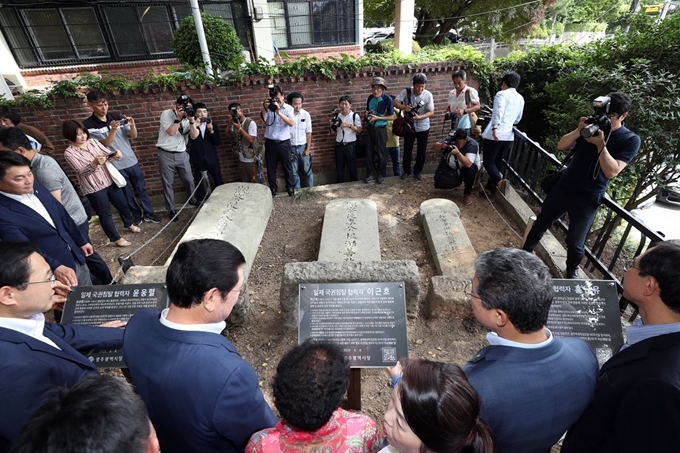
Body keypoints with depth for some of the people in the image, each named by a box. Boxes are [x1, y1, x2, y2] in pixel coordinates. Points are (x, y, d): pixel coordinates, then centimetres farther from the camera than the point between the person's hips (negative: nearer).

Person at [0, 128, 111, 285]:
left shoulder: (43, 170, -25)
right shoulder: (43, 160, 4)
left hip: (71, 222, -9)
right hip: (75, 218, 9)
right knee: (87, 255, 20)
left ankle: (99, 286, 23)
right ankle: (108, 283, 34)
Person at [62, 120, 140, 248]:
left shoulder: (93, 141, 2)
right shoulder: (69, 153, -11)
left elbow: (108, 154, 0)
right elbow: (82, 171, -18)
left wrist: (116, 155, -24)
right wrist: (95, 163, -37)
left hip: (110, 181, 5)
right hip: (93, 188, -5)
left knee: (123, 204, 20)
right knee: (105, 214, 7)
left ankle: (129, 224, 47)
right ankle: (116, 238, 22)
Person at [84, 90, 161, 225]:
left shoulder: (117, 117, 1)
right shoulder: (89, 125, -8)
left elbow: (133, 136, 1)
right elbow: (105, 143, -14)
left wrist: (132, 126, -20)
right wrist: (113, 129, -29)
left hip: (132, 161, 3)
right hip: (116, 166, -3)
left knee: (141, 189, 11)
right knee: (127, 193, 9)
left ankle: (148, 213, 23)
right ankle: (137, 215, 26)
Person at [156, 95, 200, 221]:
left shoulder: (189, 117, 3)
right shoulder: (166, 114, -8)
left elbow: (194, 136, -8)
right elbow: (171, 132, -19)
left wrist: (191, 120, -19)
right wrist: (179, 118, -20)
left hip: (181, 154, 4)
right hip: (166, 155, -3)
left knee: (189, 179, 12)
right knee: (168, 183, 4)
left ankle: (192, 200, 38)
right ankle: (171, 210, 15)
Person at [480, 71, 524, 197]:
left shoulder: (502, 94, -4)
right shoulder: (521, 98, 17)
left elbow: (498, 112, -23)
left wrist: (494, 128, -34)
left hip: (495, 135, -6)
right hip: (508, 137, 6)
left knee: (488, 162, 0)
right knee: (497, 163, 16)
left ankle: (500, 181, -25)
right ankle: (490, 188, 21)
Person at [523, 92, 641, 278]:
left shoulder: (630, 140, -8)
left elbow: (611, 172, -19)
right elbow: (561, 146, -2)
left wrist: (601, 145, -28)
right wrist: (579, 130, -19)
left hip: (587, 199, -4)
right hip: (563, 187, 4)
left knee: (575, 241, 5)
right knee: (541, 223, 14)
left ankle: (572, 271, 30)